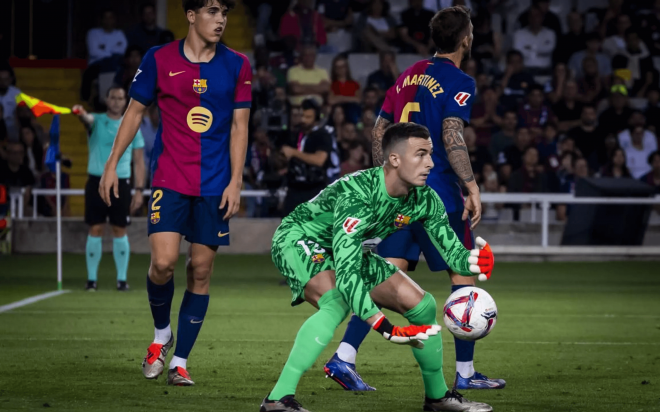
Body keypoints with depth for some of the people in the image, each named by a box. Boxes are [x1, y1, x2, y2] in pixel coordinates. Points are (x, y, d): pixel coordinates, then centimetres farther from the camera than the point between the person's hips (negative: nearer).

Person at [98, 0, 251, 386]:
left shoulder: (237, 65, 3)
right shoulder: (159, 60, 0)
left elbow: (239, 126, 5)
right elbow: (135, 111, 9)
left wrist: (235, 182, -2)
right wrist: (112, 163, 4)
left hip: (215, 186, 1)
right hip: (169, 179, -1)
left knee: (201, 270, 1)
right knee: (163, 262, -15)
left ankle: (180, 361, 11)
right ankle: (161, 334, 14)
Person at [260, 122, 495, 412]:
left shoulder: (424, 200, -15)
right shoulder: (357, 195, -38)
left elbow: (452, 252, -8)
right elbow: (345, 271, -44)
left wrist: (474, 262, -35)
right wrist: (384, 328, -51)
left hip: (351, 252, 8)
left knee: (422, 306, 1)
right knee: (338, 302, -37)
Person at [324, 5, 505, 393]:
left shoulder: (410, 75, 15)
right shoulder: (459, 81, -7)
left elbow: (379, 131, 16)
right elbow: (452, 136, -19)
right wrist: (473, 189, -21)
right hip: (438, 192, -7)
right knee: (463, 273, 5)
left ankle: (344, 356, -10)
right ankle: (465, 372, 9)